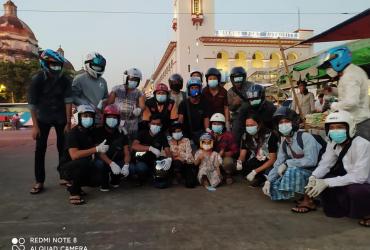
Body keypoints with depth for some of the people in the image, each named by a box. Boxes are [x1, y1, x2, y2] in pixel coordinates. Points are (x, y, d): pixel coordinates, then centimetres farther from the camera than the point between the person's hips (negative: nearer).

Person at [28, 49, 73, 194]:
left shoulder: (65, 80, -10)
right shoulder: (37, 79, -14)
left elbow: (68, 101, -10)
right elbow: (32, 104, -12)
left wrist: (68, 123, -13)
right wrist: (35, 126, -14)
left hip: (61, 118, 1)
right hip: (43, 118, -1)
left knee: (63, 147, 3)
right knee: (40, 149, -3)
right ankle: (39, 181, 5)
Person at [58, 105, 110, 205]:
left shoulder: (91, 132, 0)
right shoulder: (73, 133, -21)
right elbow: (74, 155, -35)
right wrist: (97, 149, -39)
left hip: (83, 167, 6)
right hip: (67, 167, -6)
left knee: (97, 179, -18)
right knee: (83, 162, -35)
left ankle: (75, 185, 11)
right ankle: (74, 192, -16)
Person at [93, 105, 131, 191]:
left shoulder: (121, 134, -2)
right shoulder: (98, 132, -10)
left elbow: (126, 153, -10)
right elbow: (99, 151, -21)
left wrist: (126, 165, -32)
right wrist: (111, 163, -38)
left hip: (117, 161, 3)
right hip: (103, 160, -2)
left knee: (128, 170, -25)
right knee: (100, 163, -36)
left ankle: (115, 179, 10)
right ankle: (104, 182, -5)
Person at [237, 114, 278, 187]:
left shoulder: (270, 136, -21)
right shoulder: (246, 136, -6)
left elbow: (272, 159, -20)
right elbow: (242, 155, -1)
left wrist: (255, 171, -27)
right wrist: (239, 162, -26)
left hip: (269, 163, -4)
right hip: (256, 161, 4)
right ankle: (262, 178, -1)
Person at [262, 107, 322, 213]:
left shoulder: (306, 137, -20)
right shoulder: (283, 143, 3)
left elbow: (311, 161, -31)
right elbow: (278, 164, 3)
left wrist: (287, 163, -27)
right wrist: (268, 181, -9)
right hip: (297, 172, 8)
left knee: (292, 171, -35)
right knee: (274, 186, -7)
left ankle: (308, 201, -14)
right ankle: (307, 194, 6)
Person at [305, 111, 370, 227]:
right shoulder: (333, 144, -5)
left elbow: (359, 176, -33)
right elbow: (325, 163, -6)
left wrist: (327, 182, -36)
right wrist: (313, 177, -27)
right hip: (351, 181, 6)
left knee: (355, 190, -37)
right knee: (319, 180, -12)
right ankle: (345, 208, 7)